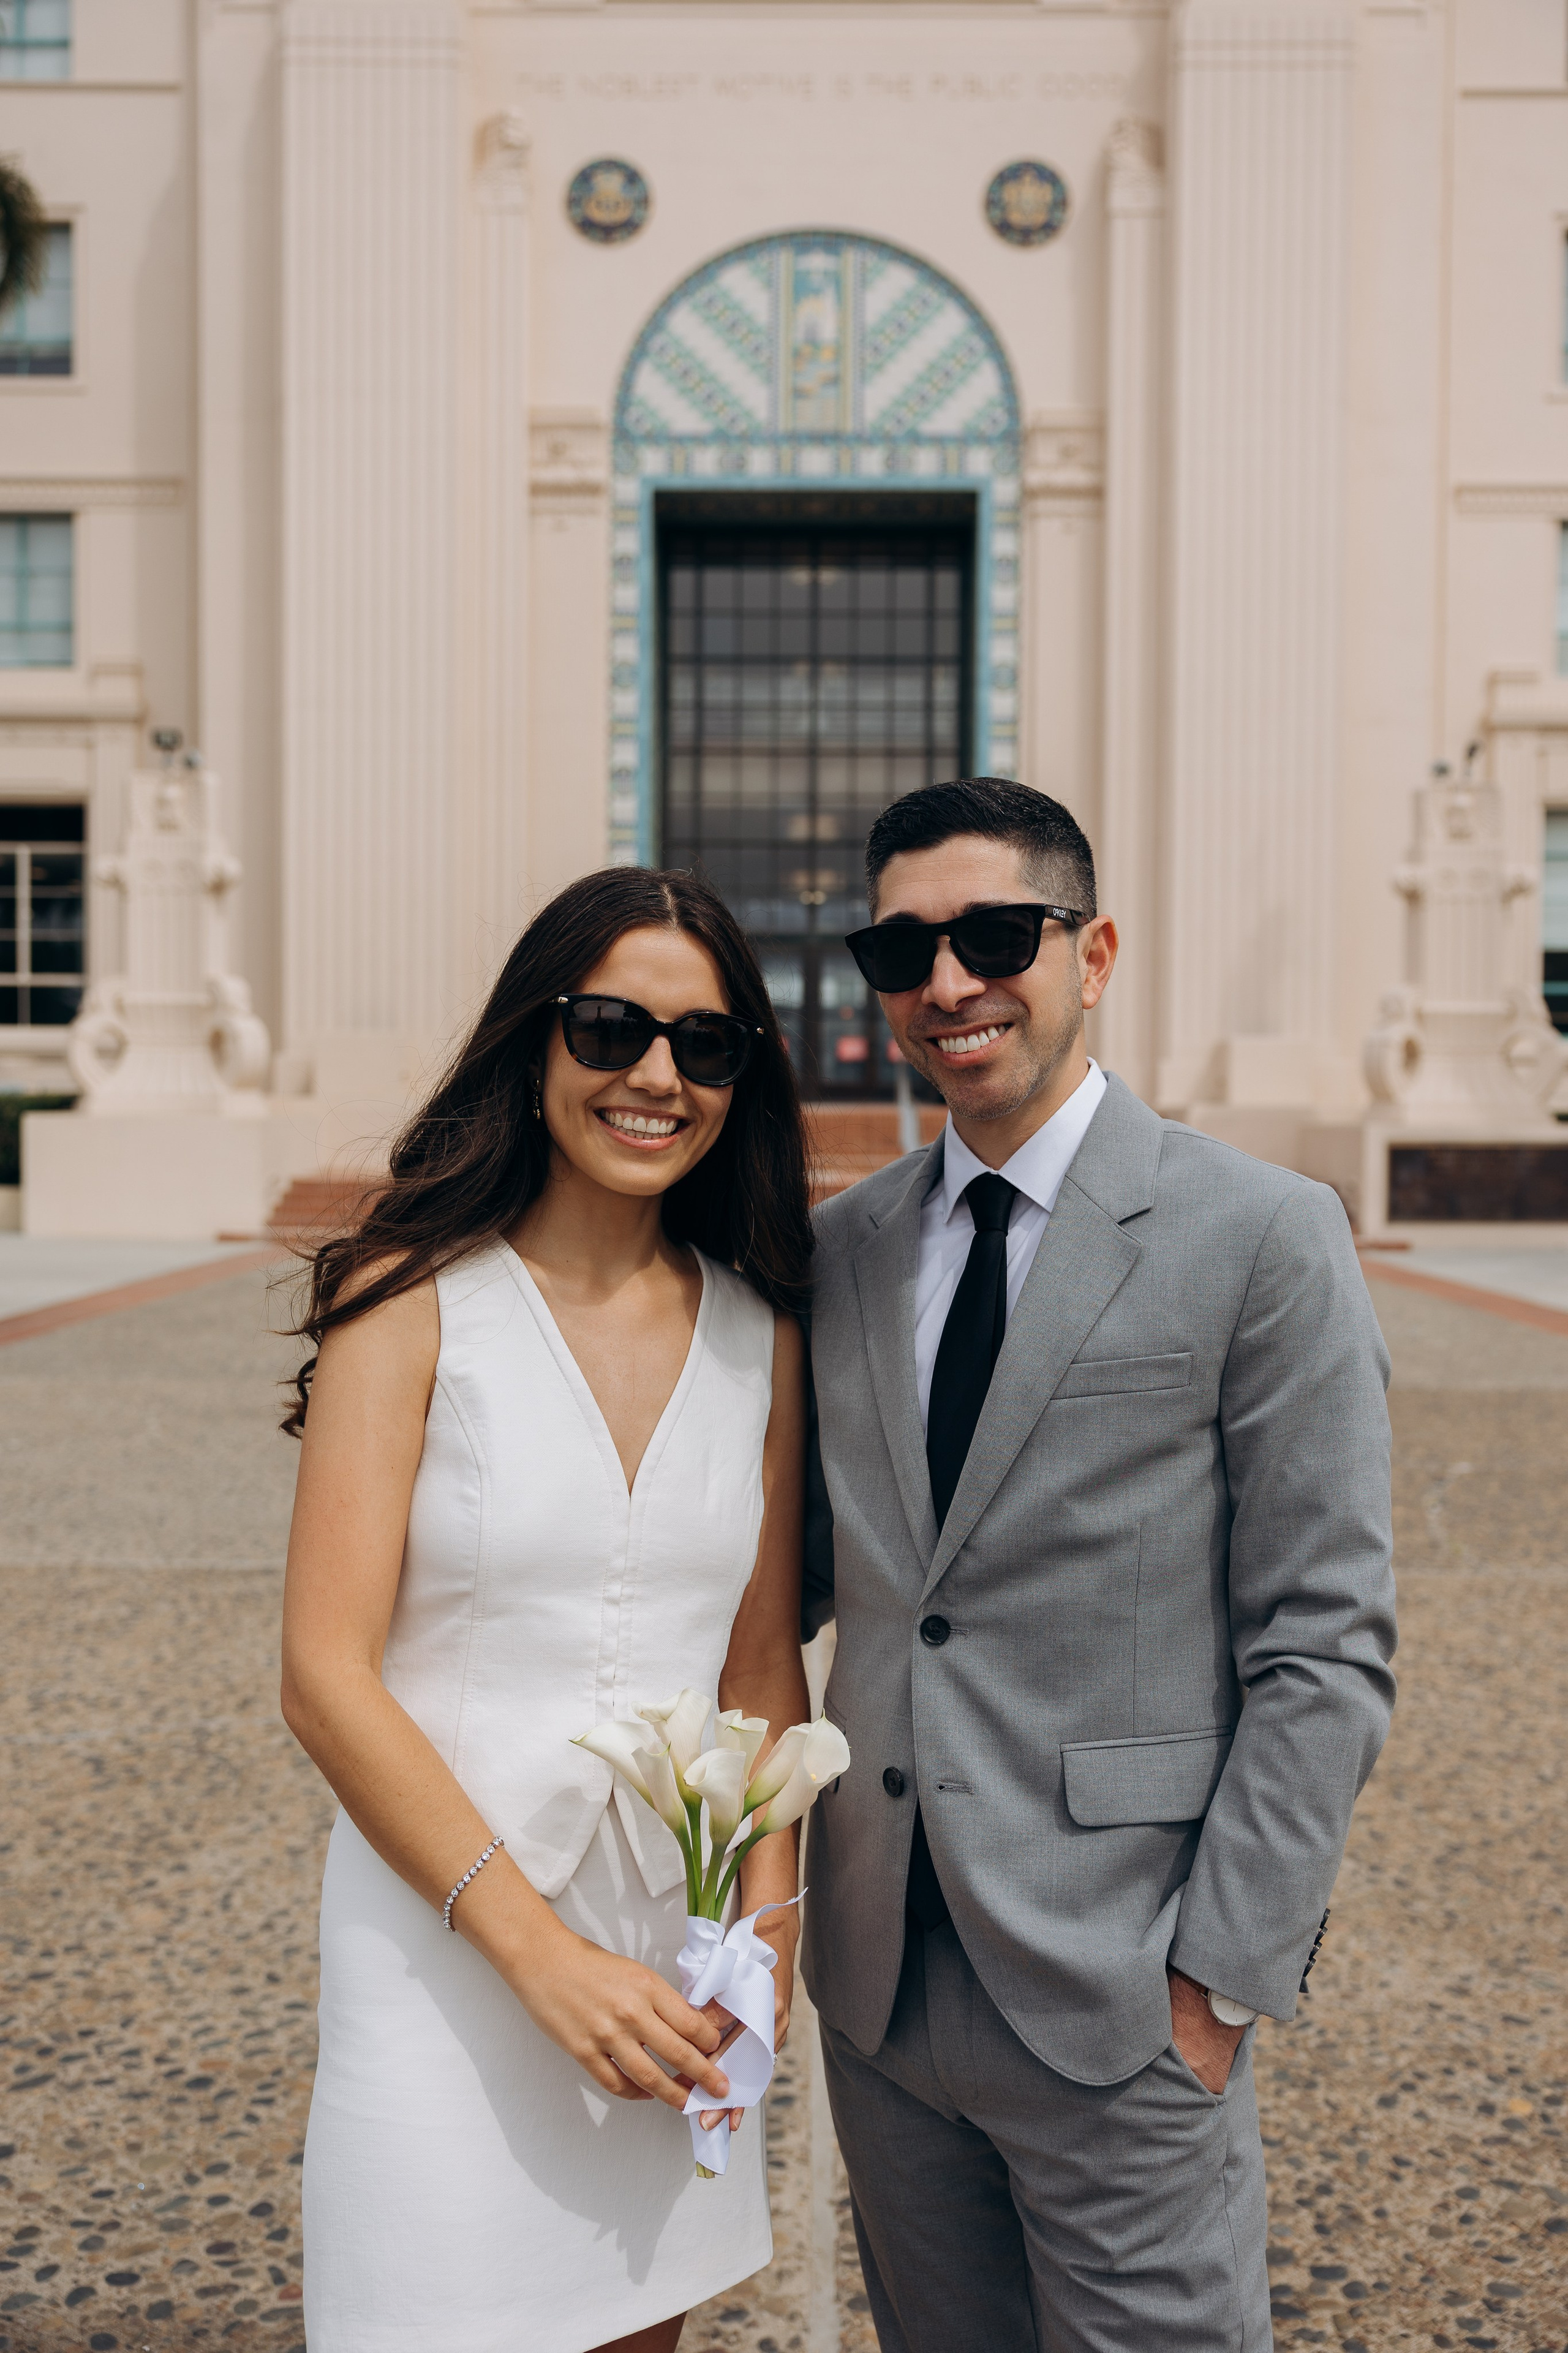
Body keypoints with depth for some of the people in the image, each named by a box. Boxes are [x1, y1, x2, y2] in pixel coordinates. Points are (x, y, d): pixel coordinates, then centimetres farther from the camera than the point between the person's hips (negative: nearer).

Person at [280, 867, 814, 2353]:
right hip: (443, 1936, -4)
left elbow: (763, 1664, 9)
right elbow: (327, 1677, -12)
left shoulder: (760, 1334, 3)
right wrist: (537, 1945, -17)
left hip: (666, 1959, 4)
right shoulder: (413, 1299, -10)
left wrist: (769, 1924, -4)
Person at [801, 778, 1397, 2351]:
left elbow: (1325, 1651, -9)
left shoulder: (1262, 1241, -9)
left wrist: (1222, 1976, -12)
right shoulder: (842, 1249, 6)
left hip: (1116, 2004, -5)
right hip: (877, 1983, 5)